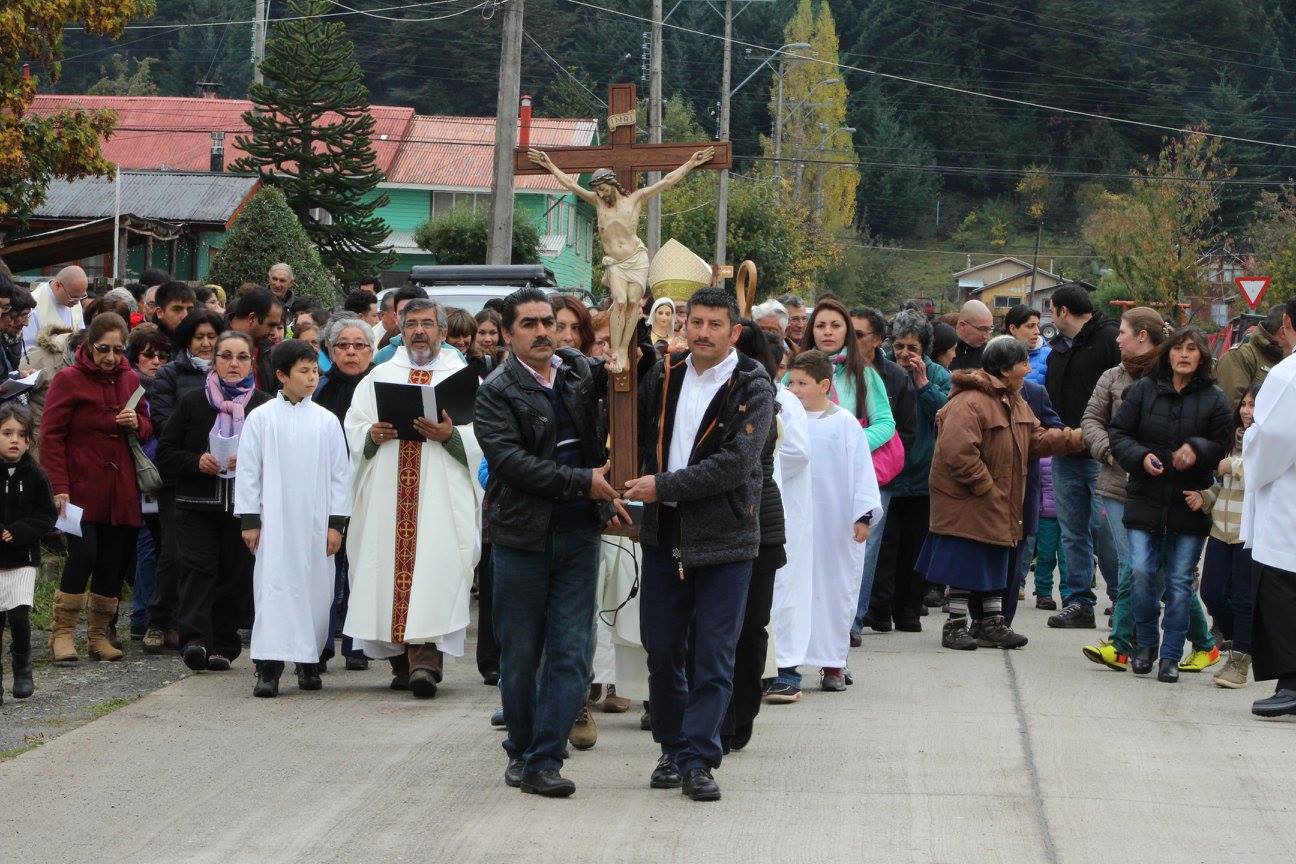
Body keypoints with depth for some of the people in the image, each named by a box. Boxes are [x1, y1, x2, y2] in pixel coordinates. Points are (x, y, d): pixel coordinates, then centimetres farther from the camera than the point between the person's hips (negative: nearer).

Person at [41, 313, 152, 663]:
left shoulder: (130, 380, 13)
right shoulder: (69, 380, -4)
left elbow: (147, 428, 23)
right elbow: (51, 435, -6)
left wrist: (137, 423, -2)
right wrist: (58, 486, -14)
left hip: (121, 488, 5)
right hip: (81, 487, -5)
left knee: (115, 561, 4)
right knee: (83, 555, -15)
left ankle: (98, 634, 15)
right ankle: (62, 633, -4)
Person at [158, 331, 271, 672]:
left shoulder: (264, 405, 5)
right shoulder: (191, 401, 6)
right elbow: (165, 453, 6)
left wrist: (250, 462, -13)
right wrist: (196, 462, -12)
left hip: (244, 507, 1)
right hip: (196, 504, -1)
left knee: (236, 575, 2)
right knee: (198, 568, -14)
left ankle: (223, 645, 11)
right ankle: (195, 640, -23)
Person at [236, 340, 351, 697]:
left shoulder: (326, 421, 6)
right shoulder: (260, 418, 1)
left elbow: (340, 474, 8)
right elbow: (248, 471, 2)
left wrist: (336, 523, 2)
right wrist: (249, 520, -2)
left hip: (315, 522, 2)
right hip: (274, 521, -2)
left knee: (315, 588, 5)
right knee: (274, 587, -8)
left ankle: (308, 661, 19)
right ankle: (268, 667, -12)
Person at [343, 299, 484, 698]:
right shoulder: (379, 377, 17)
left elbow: (481, 439, 0)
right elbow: (353, 428, 12)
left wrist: (450, 436, -18)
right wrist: (373, 435, -9)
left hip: (443, 496, -3)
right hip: (387, 496, 3)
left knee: (434, 569, -15)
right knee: (391, 569, 0)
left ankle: (425, 660, -22)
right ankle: (403, 663, 8)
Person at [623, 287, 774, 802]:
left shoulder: (752, 390, -6)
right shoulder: (663, 378, 7)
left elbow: (735, 463, -16)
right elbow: (634, 434, 16)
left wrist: (664, 485, -17)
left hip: (723, 537, -4)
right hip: (663, 533, 4)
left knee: (714, 655, -3)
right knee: (662, 649, 9)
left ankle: (698, 759, 1)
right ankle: (673, 747, 22)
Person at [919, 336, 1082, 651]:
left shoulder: (1014, 402, 12)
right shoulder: (969, 403, -22)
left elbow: (1036, 439, 15)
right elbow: (957, 451, -29)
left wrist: (1077, 437, 5)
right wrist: (984, 486, -23)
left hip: (997, 505, 10)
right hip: (966, 504, -10)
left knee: (993, 565, 16)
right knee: (964, 567, -2)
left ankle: (993, 625, 24)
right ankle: (955, 626, 7)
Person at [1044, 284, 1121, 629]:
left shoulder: (1108, 340, -10)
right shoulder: (1058, 347, 17)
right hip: (1065, 455, 8)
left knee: (1104, 529, -6)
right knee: (1073, 532, 9)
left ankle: (1121, 599, 5)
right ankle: (1078, 602, 14)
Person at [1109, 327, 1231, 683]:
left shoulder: (1213, 398, 1)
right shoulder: (1143, 390, 3)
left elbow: (1224, 446, 2)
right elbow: (1119, 434, 5)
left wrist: (1198, 450, -17)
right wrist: (1141, 457, -12)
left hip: (1190, 503, -1)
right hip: (1146, 498, 1)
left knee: (1179, 581, 2)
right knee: (1142, 572, -6)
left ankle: (1170, 656, 10)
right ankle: (1145, 644, 15)